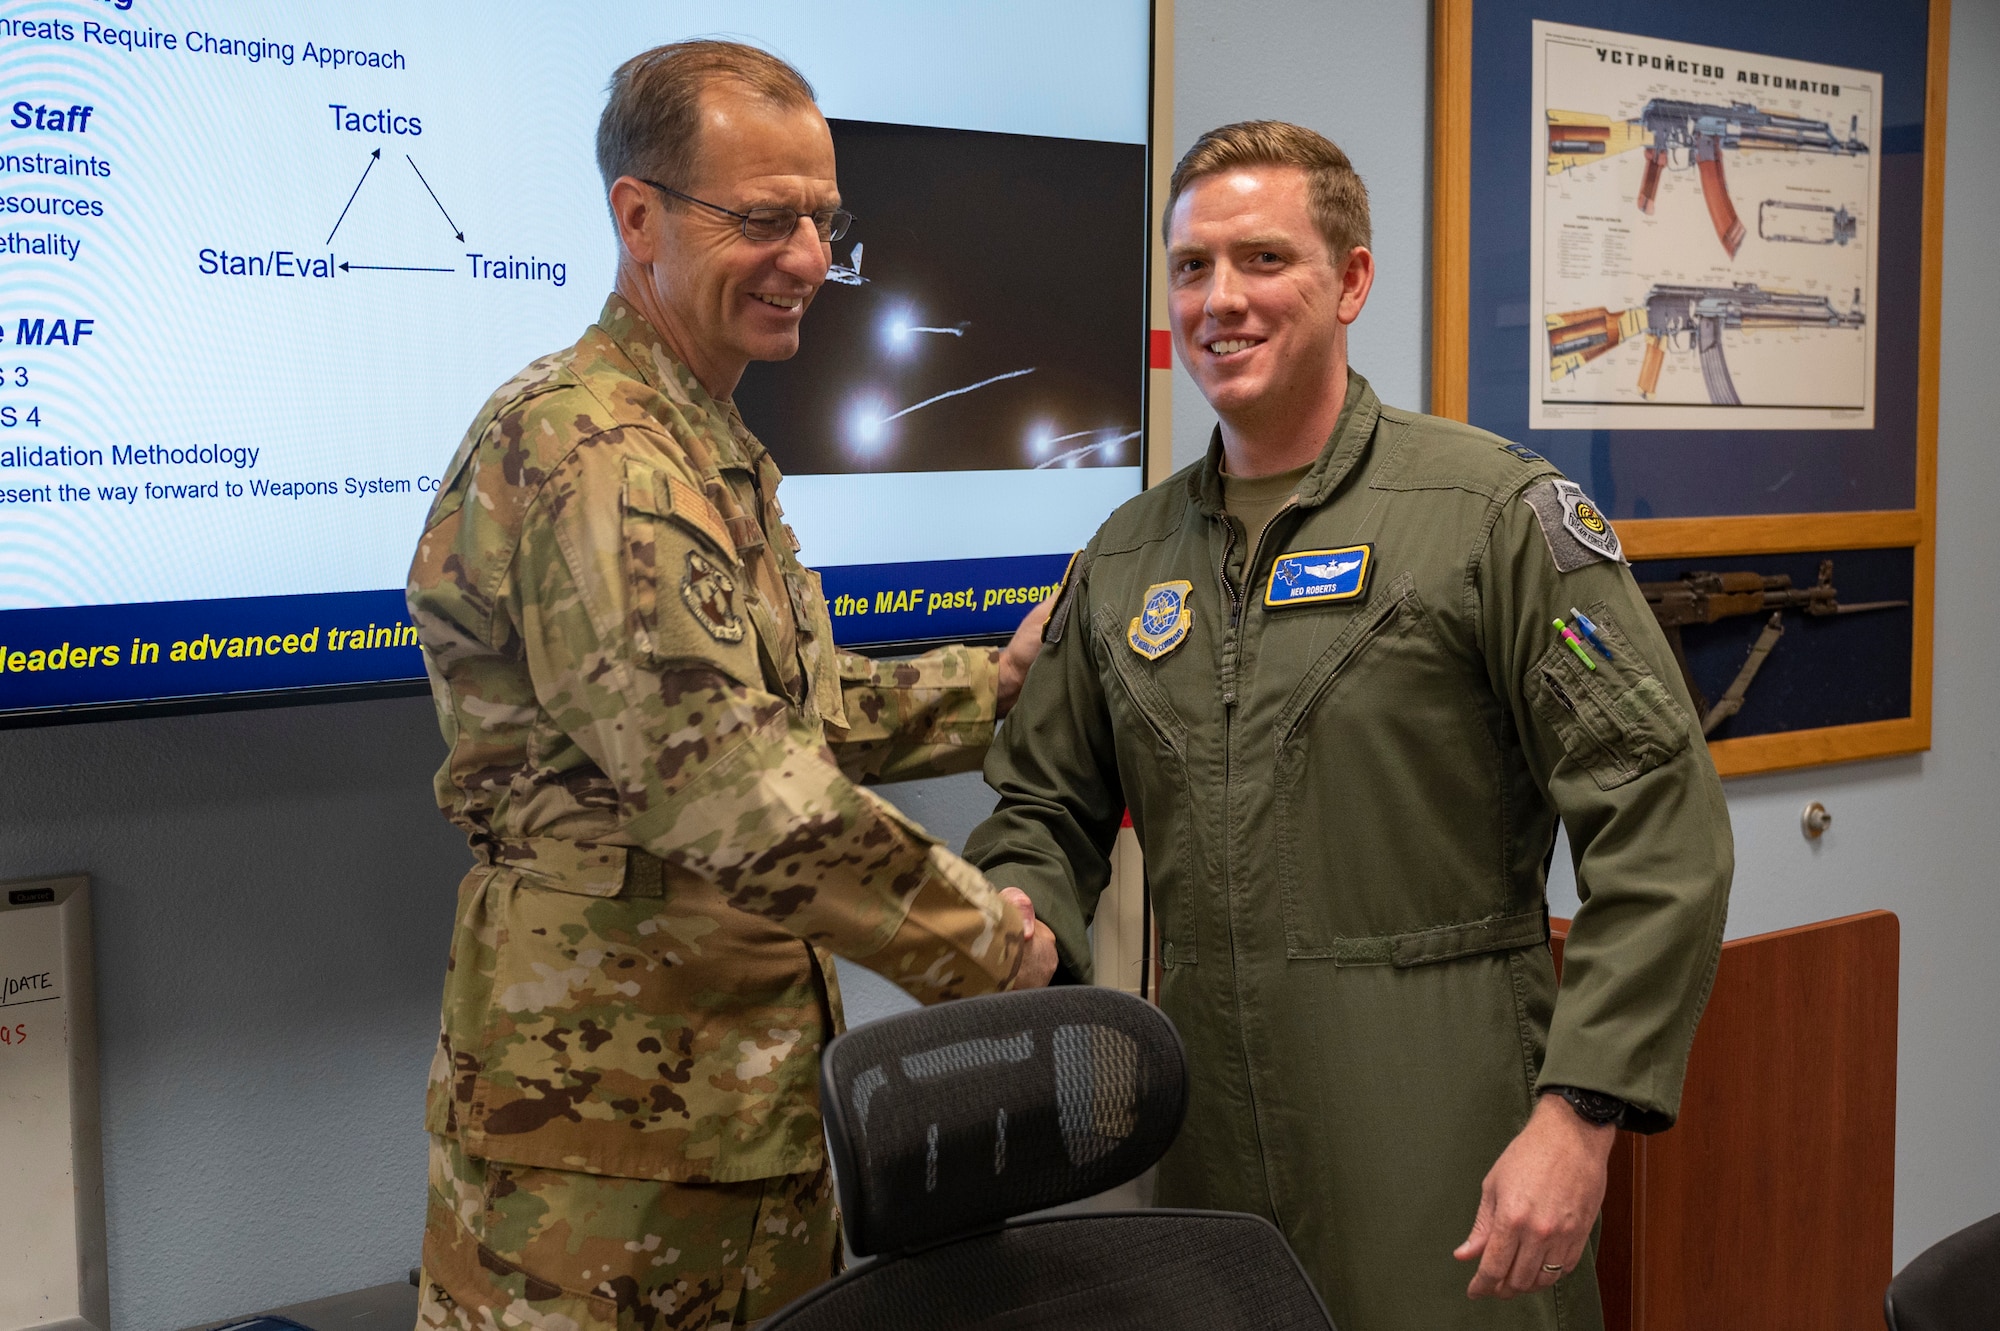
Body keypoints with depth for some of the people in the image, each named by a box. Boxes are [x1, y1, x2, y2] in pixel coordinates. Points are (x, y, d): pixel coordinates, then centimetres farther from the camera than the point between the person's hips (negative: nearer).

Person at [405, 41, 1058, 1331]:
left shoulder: (718, 453, 16)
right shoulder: (582, 448, -19)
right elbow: (717, 779, -27)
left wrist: (999, 681, 14)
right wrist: (981, 941, -17)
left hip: (757, 1089, 9)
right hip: (608, 1111, -9)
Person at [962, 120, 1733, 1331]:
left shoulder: (1499, 514, -7)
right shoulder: (1125, 559, 11)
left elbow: (1659, 821, -11)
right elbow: (1046, 806, 18)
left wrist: (1579, 1114, -17)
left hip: (1443, 1153, -4)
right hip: (1208, 1140, 5)